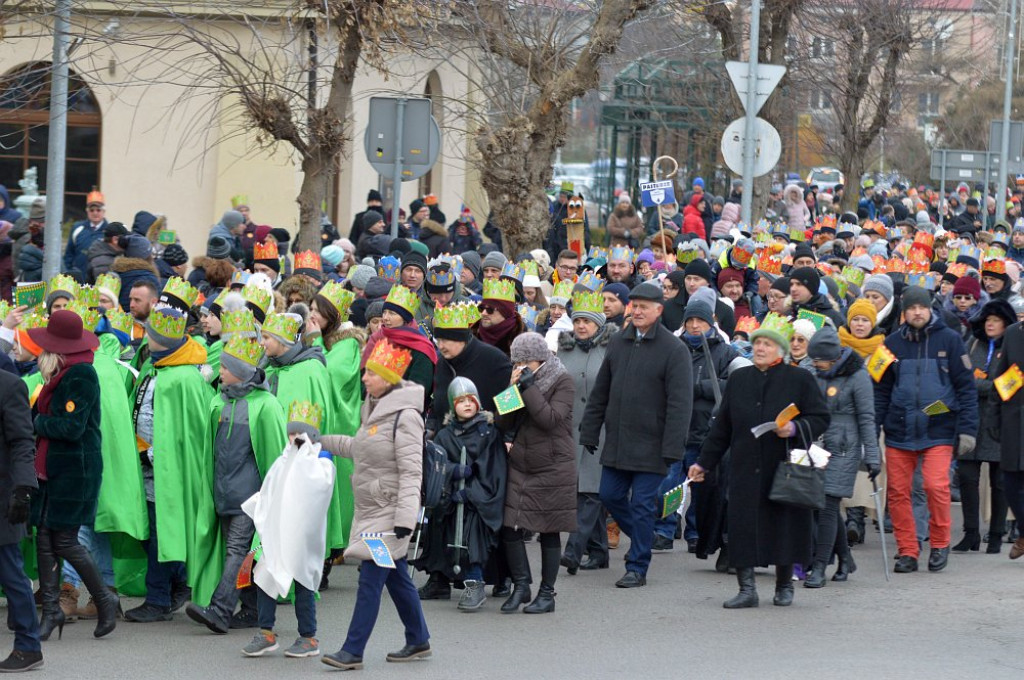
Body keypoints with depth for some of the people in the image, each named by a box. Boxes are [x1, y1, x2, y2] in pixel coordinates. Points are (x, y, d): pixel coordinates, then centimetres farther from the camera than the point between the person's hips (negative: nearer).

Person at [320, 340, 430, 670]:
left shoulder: (405, 417, -16)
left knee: (370, 580, -9)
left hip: (389, 510, -9)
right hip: (370, 508, 9)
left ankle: (352, 651, -8)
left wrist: (405, 517, -24)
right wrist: (321, 441, 28)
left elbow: (411, 471, -20)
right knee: (396, 577, 15)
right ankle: (418, 641, 26)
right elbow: (358, 447, 27)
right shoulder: (374, 409, 12)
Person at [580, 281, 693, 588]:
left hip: (649, 445, -6)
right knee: (611, 496, 11)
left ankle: (637, 568, 6)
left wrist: (672, 448, -18)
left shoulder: (674, 350, -9)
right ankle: (642, 540, 33)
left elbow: (680, 402, -12)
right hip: (616, 442, 6)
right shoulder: (618, 343, 9)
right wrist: (589, 433, 11)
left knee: (642, 505, -2)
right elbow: (600, 392, 15)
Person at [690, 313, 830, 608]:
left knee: (784, 528, 3)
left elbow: (820, 419, 0)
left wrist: (795, 429, -19)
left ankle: (784, 585, 19)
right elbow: (722, 426, 16)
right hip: (745, 470, 3)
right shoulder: (739, 379, 12)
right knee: (743, 528, -5)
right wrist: (704, 462, 16)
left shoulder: (800, 380, 1)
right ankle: (747, 589, -1)